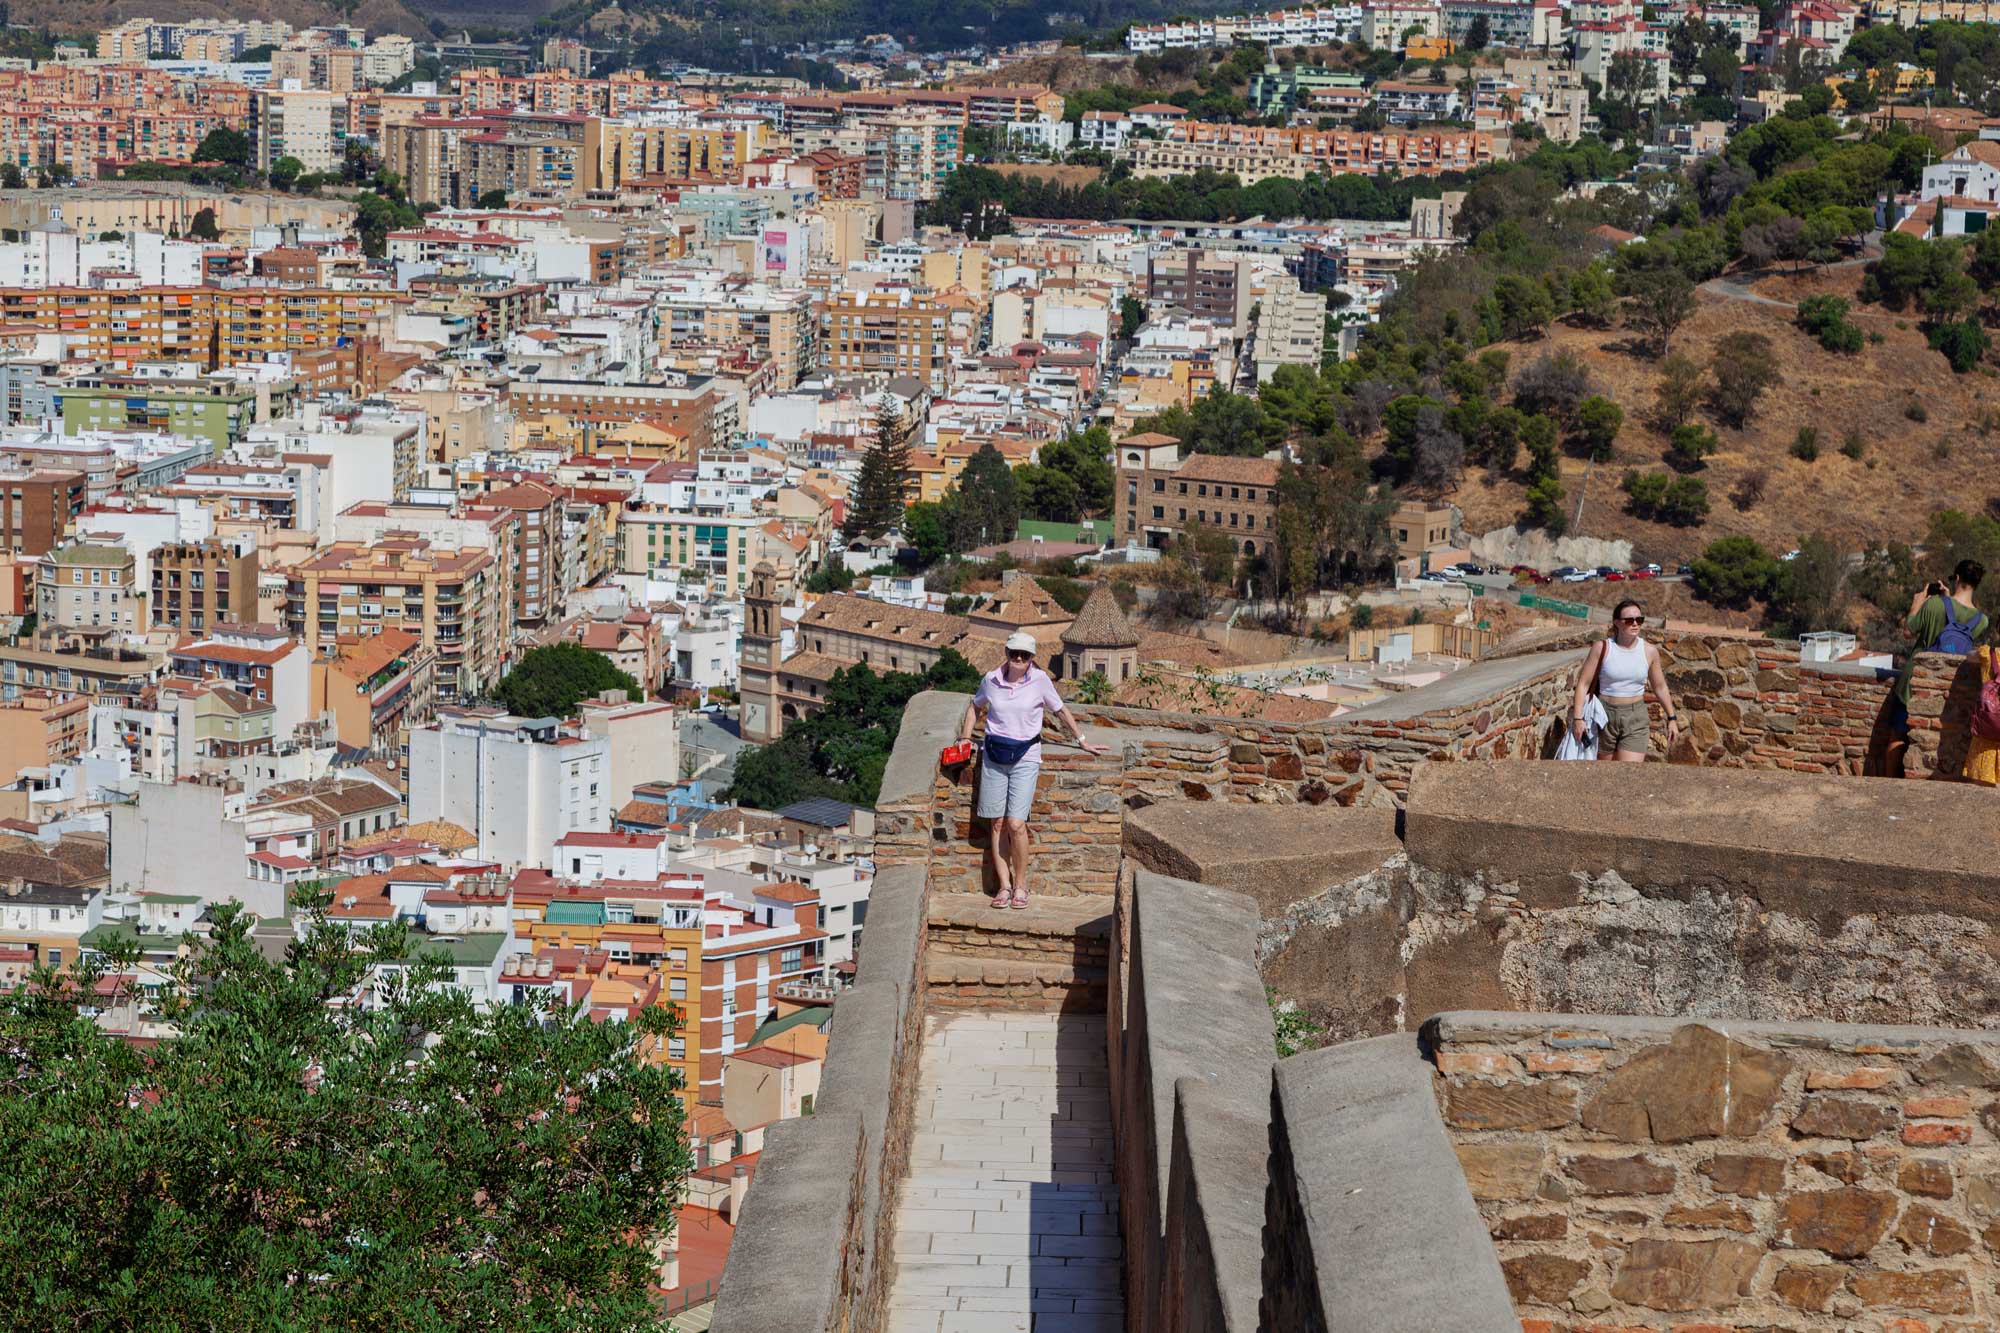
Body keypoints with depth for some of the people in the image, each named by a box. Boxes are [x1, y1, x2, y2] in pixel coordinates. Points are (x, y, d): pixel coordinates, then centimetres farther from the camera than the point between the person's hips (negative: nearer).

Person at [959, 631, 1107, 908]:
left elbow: (1061, 711, 9)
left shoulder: (1039, 680, -5)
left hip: (1025, 758, -3)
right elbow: (975, 706, 22)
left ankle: (1021, 884, 3)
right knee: (998, 824, 2)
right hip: (994, 757, 3)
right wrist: (965, 737, 13)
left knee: (1016, 823, -12)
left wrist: (1083, 742, 14)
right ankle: (1004, 886, 8)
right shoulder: (991, 680, 1)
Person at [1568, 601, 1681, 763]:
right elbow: (1583, 683, -6)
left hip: (1636, 720, 0)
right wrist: (1578, 718, -15)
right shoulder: (1602, 648, -5)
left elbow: (1660, 687, 13)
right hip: (1605, 717, 0)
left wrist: (1672, 718, 13)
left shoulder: (1650, 652, 1)